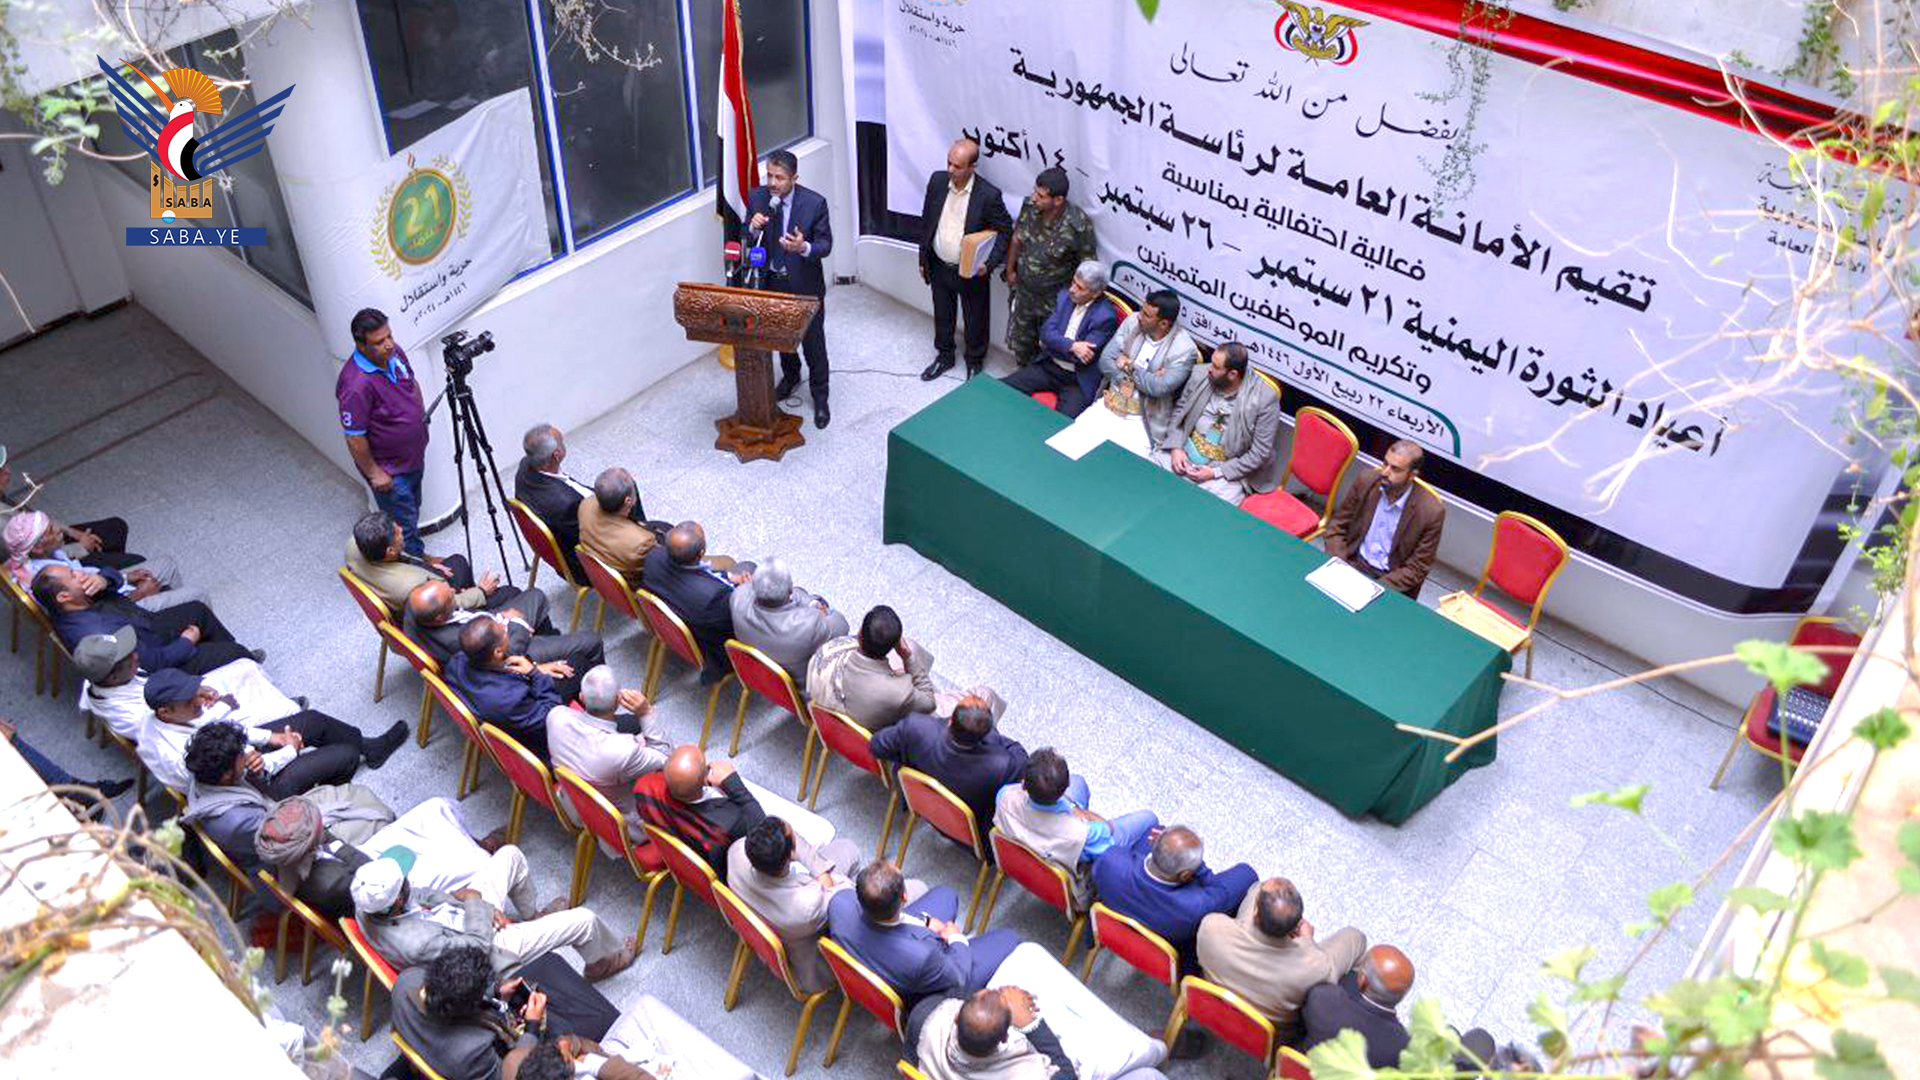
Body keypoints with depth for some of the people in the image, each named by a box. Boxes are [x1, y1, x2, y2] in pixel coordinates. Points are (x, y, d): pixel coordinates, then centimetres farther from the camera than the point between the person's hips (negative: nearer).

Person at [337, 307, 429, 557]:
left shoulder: (394, 352, -10)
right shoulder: (356, 385, -35)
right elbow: (354, 438, -26)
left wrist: (420, 416, 15)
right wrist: (373, 473, -18)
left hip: (414, 457, 8)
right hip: (390, 470, -8)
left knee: (412, 510, 27)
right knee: (404, 526, 8)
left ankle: (416, 555, 48)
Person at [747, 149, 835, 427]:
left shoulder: (814, 202, -19)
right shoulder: (756, 197, -10)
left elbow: (825, 245, -13)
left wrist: (804, 247, -35)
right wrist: (753, 228, -26)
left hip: (805, 285, -3)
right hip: (771, 283, 4)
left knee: (813, 341, 9)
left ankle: (819, 396, 28)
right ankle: (790, 376, 51)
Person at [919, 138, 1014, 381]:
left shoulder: (989, 195, -23)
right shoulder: (937, 181, -9)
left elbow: (1005, 231, -11)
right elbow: (926, 221, 3)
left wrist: (989, 263, -22)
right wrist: (923, 259, 7)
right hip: (939, 267, 4)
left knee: (975, 320, 17)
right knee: (942, 316, 23)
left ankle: (975, 362, 40)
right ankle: (944, 356, 46)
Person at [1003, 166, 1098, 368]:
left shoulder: (1078, 224, -29)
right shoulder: (1029, 206, -15)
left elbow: (1087, 264, -17)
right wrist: (1010, 271, 13)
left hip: (1055, 300, -5)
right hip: (1024, 291, 5)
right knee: (1020, 344, 24)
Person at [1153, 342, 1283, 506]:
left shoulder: (1264, 399, -17)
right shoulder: (1200, 375, -4)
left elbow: (1259, 453, -12)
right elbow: (1180, 411, 11)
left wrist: (1216, 473, -15)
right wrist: (1176, 447, -5)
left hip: (1229, 471, -4)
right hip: (1185, 454, 4)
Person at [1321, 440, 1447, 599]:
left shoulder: (1432, 512, -18)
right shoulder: (1366, 480, -8)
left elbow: (1417, 568, -11)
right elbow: (1338, 525, 3)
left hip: (1390, 580, -4)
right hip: (1353, 563, 4)